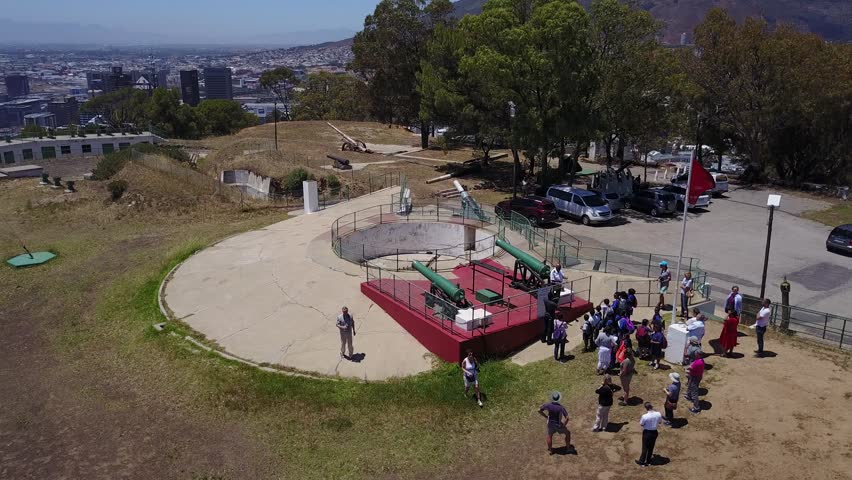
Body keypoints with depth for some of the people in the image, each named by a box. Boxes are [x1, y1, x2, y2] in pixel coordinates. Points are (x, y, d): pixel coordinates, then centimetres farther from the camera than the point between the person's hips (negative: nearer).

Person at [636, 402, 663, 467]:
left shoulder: (645, 416, -29)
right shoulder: (658, 414, -17)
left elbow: (641, 424, -12)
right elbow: (660, 421, 2)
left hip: (647, 432, -4)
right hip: (654, 432, 4)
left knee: (645, 447, 14)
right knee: (651, 447, 21)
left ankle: (642, 461, 27)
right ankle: (648, 461, 35)